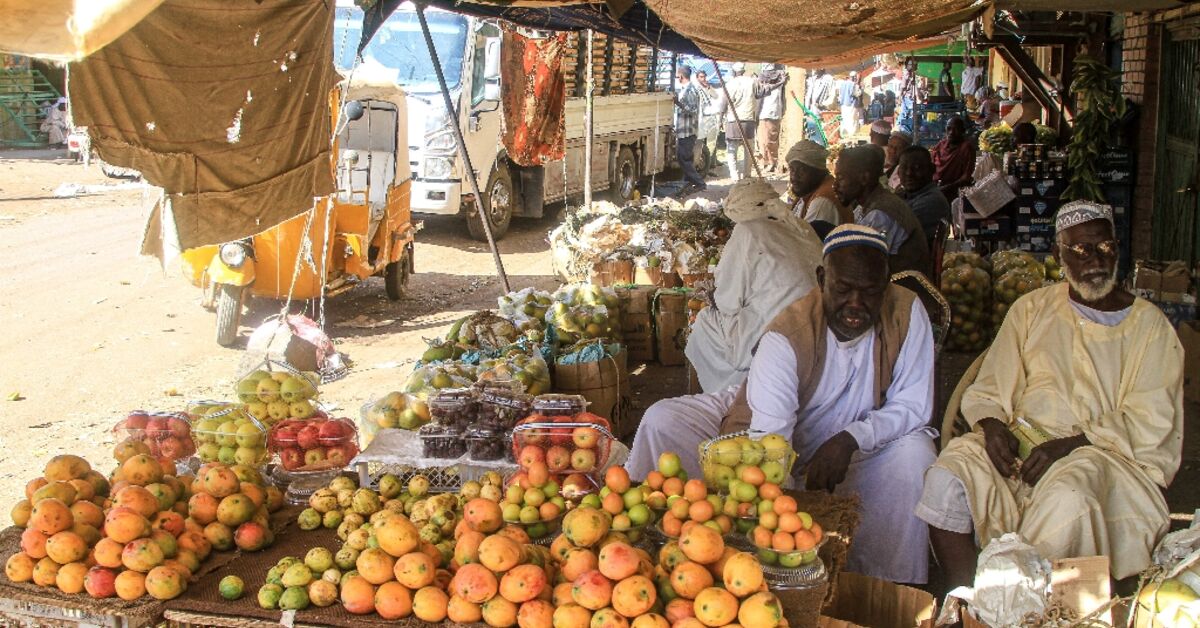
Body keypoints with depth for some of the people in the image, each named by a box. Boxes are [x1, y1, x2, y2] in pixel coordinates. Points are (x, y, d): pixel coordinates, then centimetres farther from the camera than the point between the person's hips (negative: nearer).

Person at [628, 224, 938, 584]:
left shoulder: (907, 314, -21)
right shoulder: (788, 335, -31)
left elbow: (914, 406, -17)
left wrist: (852, 438, -35)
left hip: (843, 448, 2)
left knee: (914, 452, -28)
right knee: (663, 422, -21)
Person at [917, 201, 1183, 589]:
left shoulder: (1149, 325, 7)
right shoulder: (1032, 309, 16)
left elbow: (1149, 426, -2)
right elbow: (987, 390, 11)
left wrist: (1069, 445, -16)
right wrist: (993, 425, -13)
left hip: (1107, 454, -2)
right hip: (1023, 442, 3)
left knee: (1066, 497, -37)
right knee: (946, 478, -26)